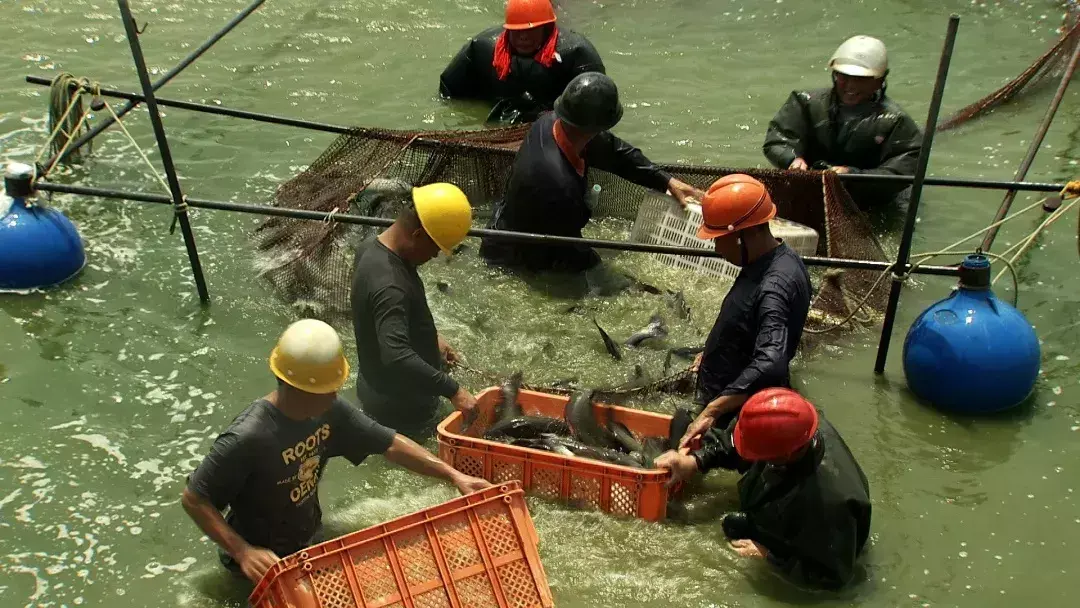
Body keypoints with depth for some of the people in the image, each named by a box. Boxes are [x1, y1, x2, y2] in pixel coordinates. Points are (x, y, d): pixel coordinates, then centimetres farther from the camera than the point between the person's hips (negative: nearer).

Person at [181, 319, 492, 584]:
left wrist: (453, 475, -16)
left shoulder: (329, 411, -17)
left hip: (309, 539, 6)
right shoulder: (246, 439, -36)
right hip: (265, 559, -6)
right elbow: (194, 499, -26)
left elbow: (389, 444, -11)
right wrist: (243, 552, -33)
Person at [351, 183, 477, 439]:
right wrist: (452, 390, -39)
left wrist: (430, 338, 15)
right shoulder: (389, 285, -35)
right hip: (400, 407, -9)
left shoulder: (373, 248, -2)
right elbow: (396, 356, -44)